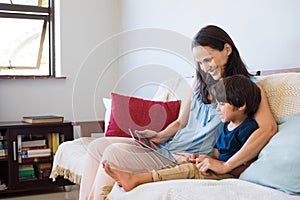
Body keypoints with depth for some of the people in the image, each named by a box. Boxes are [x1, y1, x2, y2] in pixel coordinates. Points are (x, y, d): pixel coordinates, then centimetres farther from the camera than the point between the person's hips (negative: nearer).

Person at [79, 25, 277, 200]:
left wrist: (226, 166, -29)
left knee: (115, 152, -23)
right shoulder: (200, 83, 18)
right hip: (169, 147, 8)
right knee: (98, 146, -5)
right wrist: (160, 136, 1)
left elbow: (269, 128, -23)